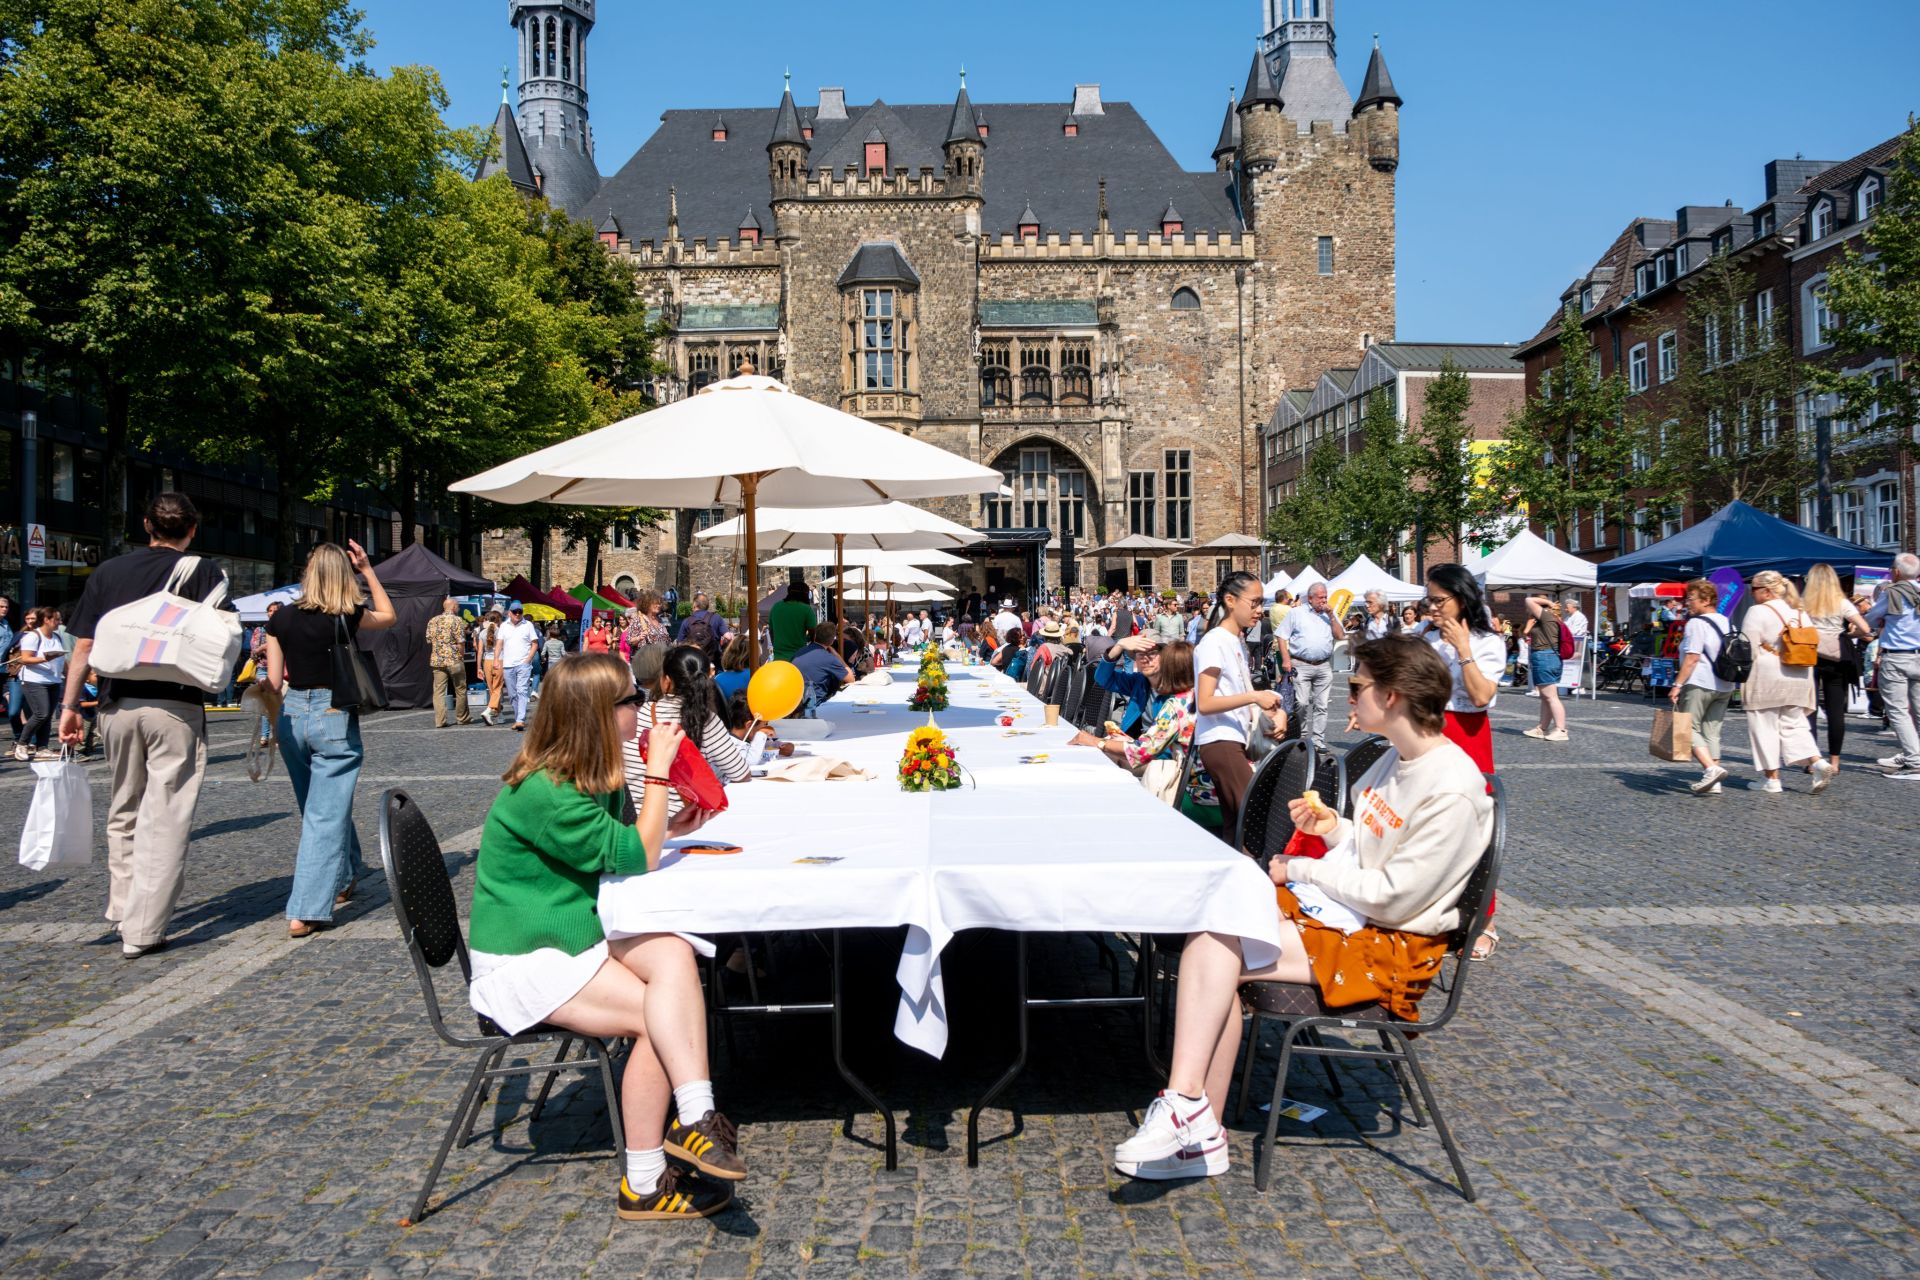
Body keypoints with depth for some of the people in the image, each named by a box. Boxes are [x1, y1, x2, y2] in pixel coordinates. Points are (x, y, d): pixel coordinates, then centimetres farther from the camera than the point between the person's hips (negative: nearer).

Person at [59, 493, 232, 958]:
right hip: (176, 708, -4)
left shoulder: (108, 572, 10)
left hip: (118, 706, 4)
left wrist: (70, 704, 12)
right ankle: (142, 932, -3)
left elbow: (83, 646, 8)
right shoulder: (203, 572, 0)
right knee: (165, 821, -1)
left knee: (123, 814, 20)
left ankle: (122, 911, 30)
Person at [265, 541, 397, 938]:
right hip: (335, 718, -5)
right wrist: (367, 570, 11)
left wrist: (278, 725, 17)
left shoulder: (281, 619, 1)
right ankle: (304, 913, -8)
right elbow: (388, 616, 13)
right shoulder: (348, 618, -9)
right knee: (327, 815, -2)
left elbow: (274, 681, 4)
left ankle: (341, 882, 39)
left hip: (293, 716, 5)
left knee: (319, 810, 21)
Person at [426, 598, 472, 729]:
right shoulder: (457, 620, -6)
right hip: (454, 660, -4)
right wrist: (462, 656, -2)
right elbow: (460, 642, -12)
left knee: (439, 691, 2)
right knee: (460, 690, 10)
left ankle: (440, 720, -3)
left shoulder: (432, 621, 10)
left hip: (437, 660, 4)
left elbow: (429, 640, 11)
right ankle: (462, 717, 19)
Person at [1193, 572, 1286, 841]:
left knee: (1234, 822, 8)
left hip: (1237, 741, 9)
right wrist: (1254, 696, -22)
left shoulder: (1239, 642, 18)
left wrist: (1272, 710, 6)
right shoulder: (1214, 642, -10)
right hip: (1220, 742, -9)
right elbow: (1204, 704, -17)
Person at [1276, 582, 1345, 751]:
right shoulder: (1296, 613, 5)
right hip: (1301, 665, -3)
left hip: (1324, 666, 4)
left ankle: (1318, 741, 10)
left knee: (1321, 706, 4)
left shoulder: (1329, 615, 15)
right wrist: (1286, 660, -8)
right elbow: (1281, 636, 2)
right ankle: (1302, 738, 4)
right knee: (1302, 703, -8)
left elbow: (1340, 636, 8)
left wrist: (1331, 616, -2)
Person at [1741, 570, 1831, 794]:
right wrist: (1805, 674, 19)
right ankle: (1819, 762, -6)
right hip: (1799, 678, 7)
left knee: (1765, 726, 2)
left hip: (1766, 678, -7)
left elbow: (1749, 650, -12)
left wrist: (1744, 679, -2)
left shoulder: (1758, 612, -9)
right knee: (1794, 724, 14)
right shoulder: (1800, 612, 12)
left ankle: (1772, 779, 3)